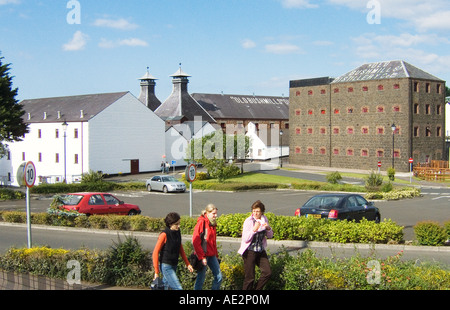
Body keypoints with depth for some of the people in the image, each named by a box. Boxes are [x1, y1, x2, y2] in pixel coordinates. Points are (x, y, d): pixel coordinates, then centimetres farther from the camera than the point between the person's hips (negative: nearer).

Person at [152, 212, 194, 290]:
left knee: (164, 286, 13)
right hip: (166, 266, -7)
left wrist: (188, 264, 16)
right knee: (178, 288, -12)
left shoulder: (177, 233, 5)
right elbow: (155, 253, -14)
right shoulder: (164, 235, -16)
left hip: (174, 265, 7)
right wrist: (156, 272, -13)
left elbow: (181, 249, 17)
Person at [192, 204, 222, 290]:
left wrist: (216, 255, 16)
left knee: (219, 277, 4)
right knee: (201, 278, 0)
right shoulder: (201, 222, -12)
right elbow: (195, 241, -17)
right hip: (203, 255, -8)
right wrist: (201, 257, -18)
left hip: (212, 256, 8)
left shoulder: (212, 223, 13)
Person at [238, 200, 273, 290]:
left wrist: (268, 228, -7)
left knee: (268, 272, 1)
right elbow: (245, 239, -16)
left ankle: (256, 288, 20)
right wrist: (254, 229, -28)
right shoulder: (248, 221, -11)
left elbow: (270, 236, 14)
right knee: (249, 278, -3)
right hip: (250, 251, -5)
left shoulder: (264, 220, 5)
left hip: (261, 251, 5)